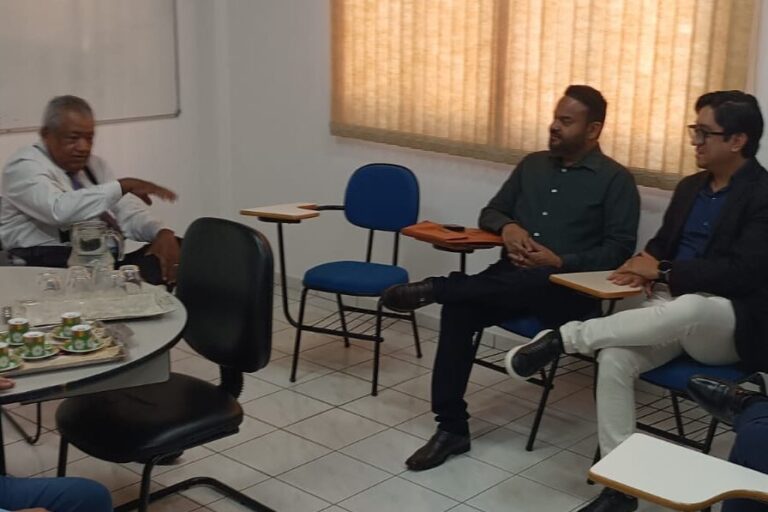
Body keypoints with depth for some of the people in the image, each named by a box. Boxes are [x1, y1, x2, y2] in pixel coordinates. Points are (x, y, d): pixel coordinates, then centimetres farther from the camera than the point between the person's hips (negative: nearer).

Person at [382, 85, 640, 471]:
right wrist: (507, 226, -4)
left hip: (566, 290, -4)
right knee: (458, 308, -26)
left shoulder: (615, 179, 1)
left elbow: (619, 250, -6)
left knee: (533, 281, -41)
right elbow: (490, 212, 21)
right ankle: (451, 428, -21)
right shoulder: (533, 165, 18)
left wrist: (560, 263, -19)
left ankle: (436, 287, -28)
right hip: (512, 282, 5)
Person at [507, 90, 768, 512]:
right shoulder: (690, 187, 15)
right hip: (673, 307, 6)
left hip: (730, 324, -6)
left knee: (689, 307, -42)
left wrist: (663, 271, -15)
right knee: (614, 358, -24)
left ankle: (566, 336, -28)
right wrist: (646, 265, -1)